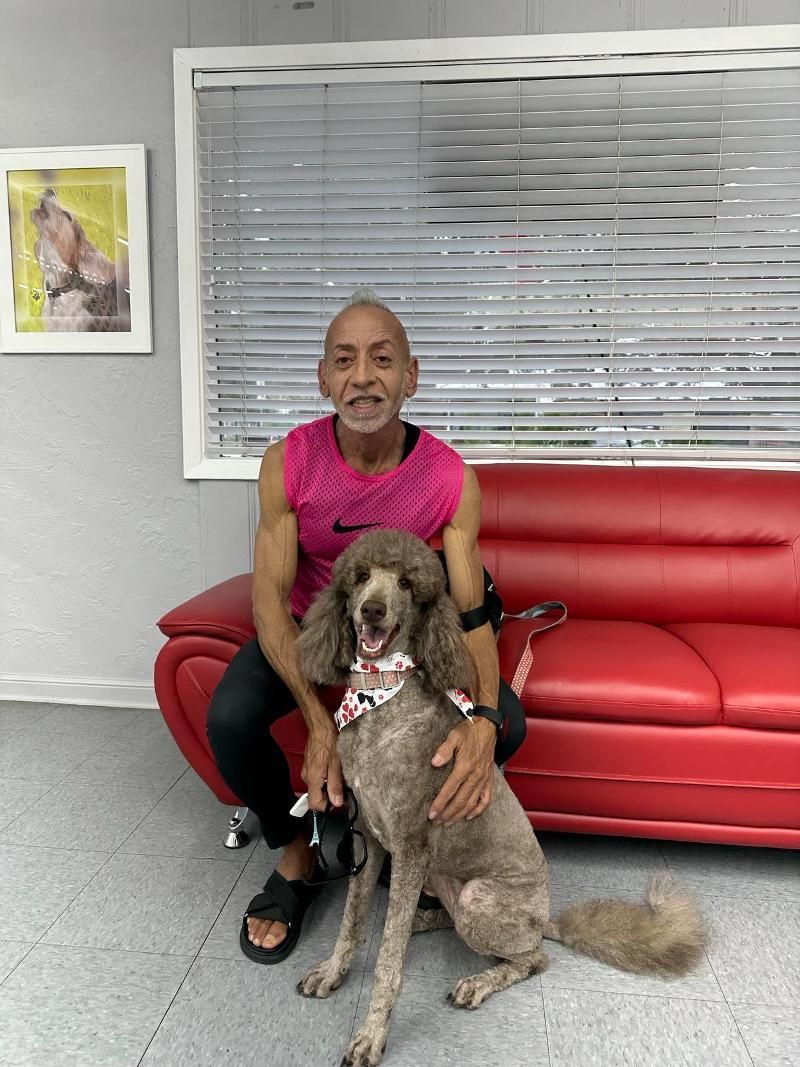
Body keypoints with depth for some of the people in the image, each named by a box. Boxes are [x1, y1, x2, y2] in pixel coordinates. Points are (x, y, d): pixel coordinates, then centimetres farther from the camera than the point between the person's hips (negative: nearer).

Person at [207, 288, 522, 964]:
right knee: (231, 717, -26)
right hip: (308, 625, 0)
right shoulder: (290, 462, -22)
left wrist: (482, 721, -44)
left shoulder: (450, 478, -21)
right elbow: (270, 599, -24)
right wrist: (319, 720, -38)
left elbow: (470, 611, -24)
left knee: (503, 718, -18)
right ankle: (296, 852, 4)